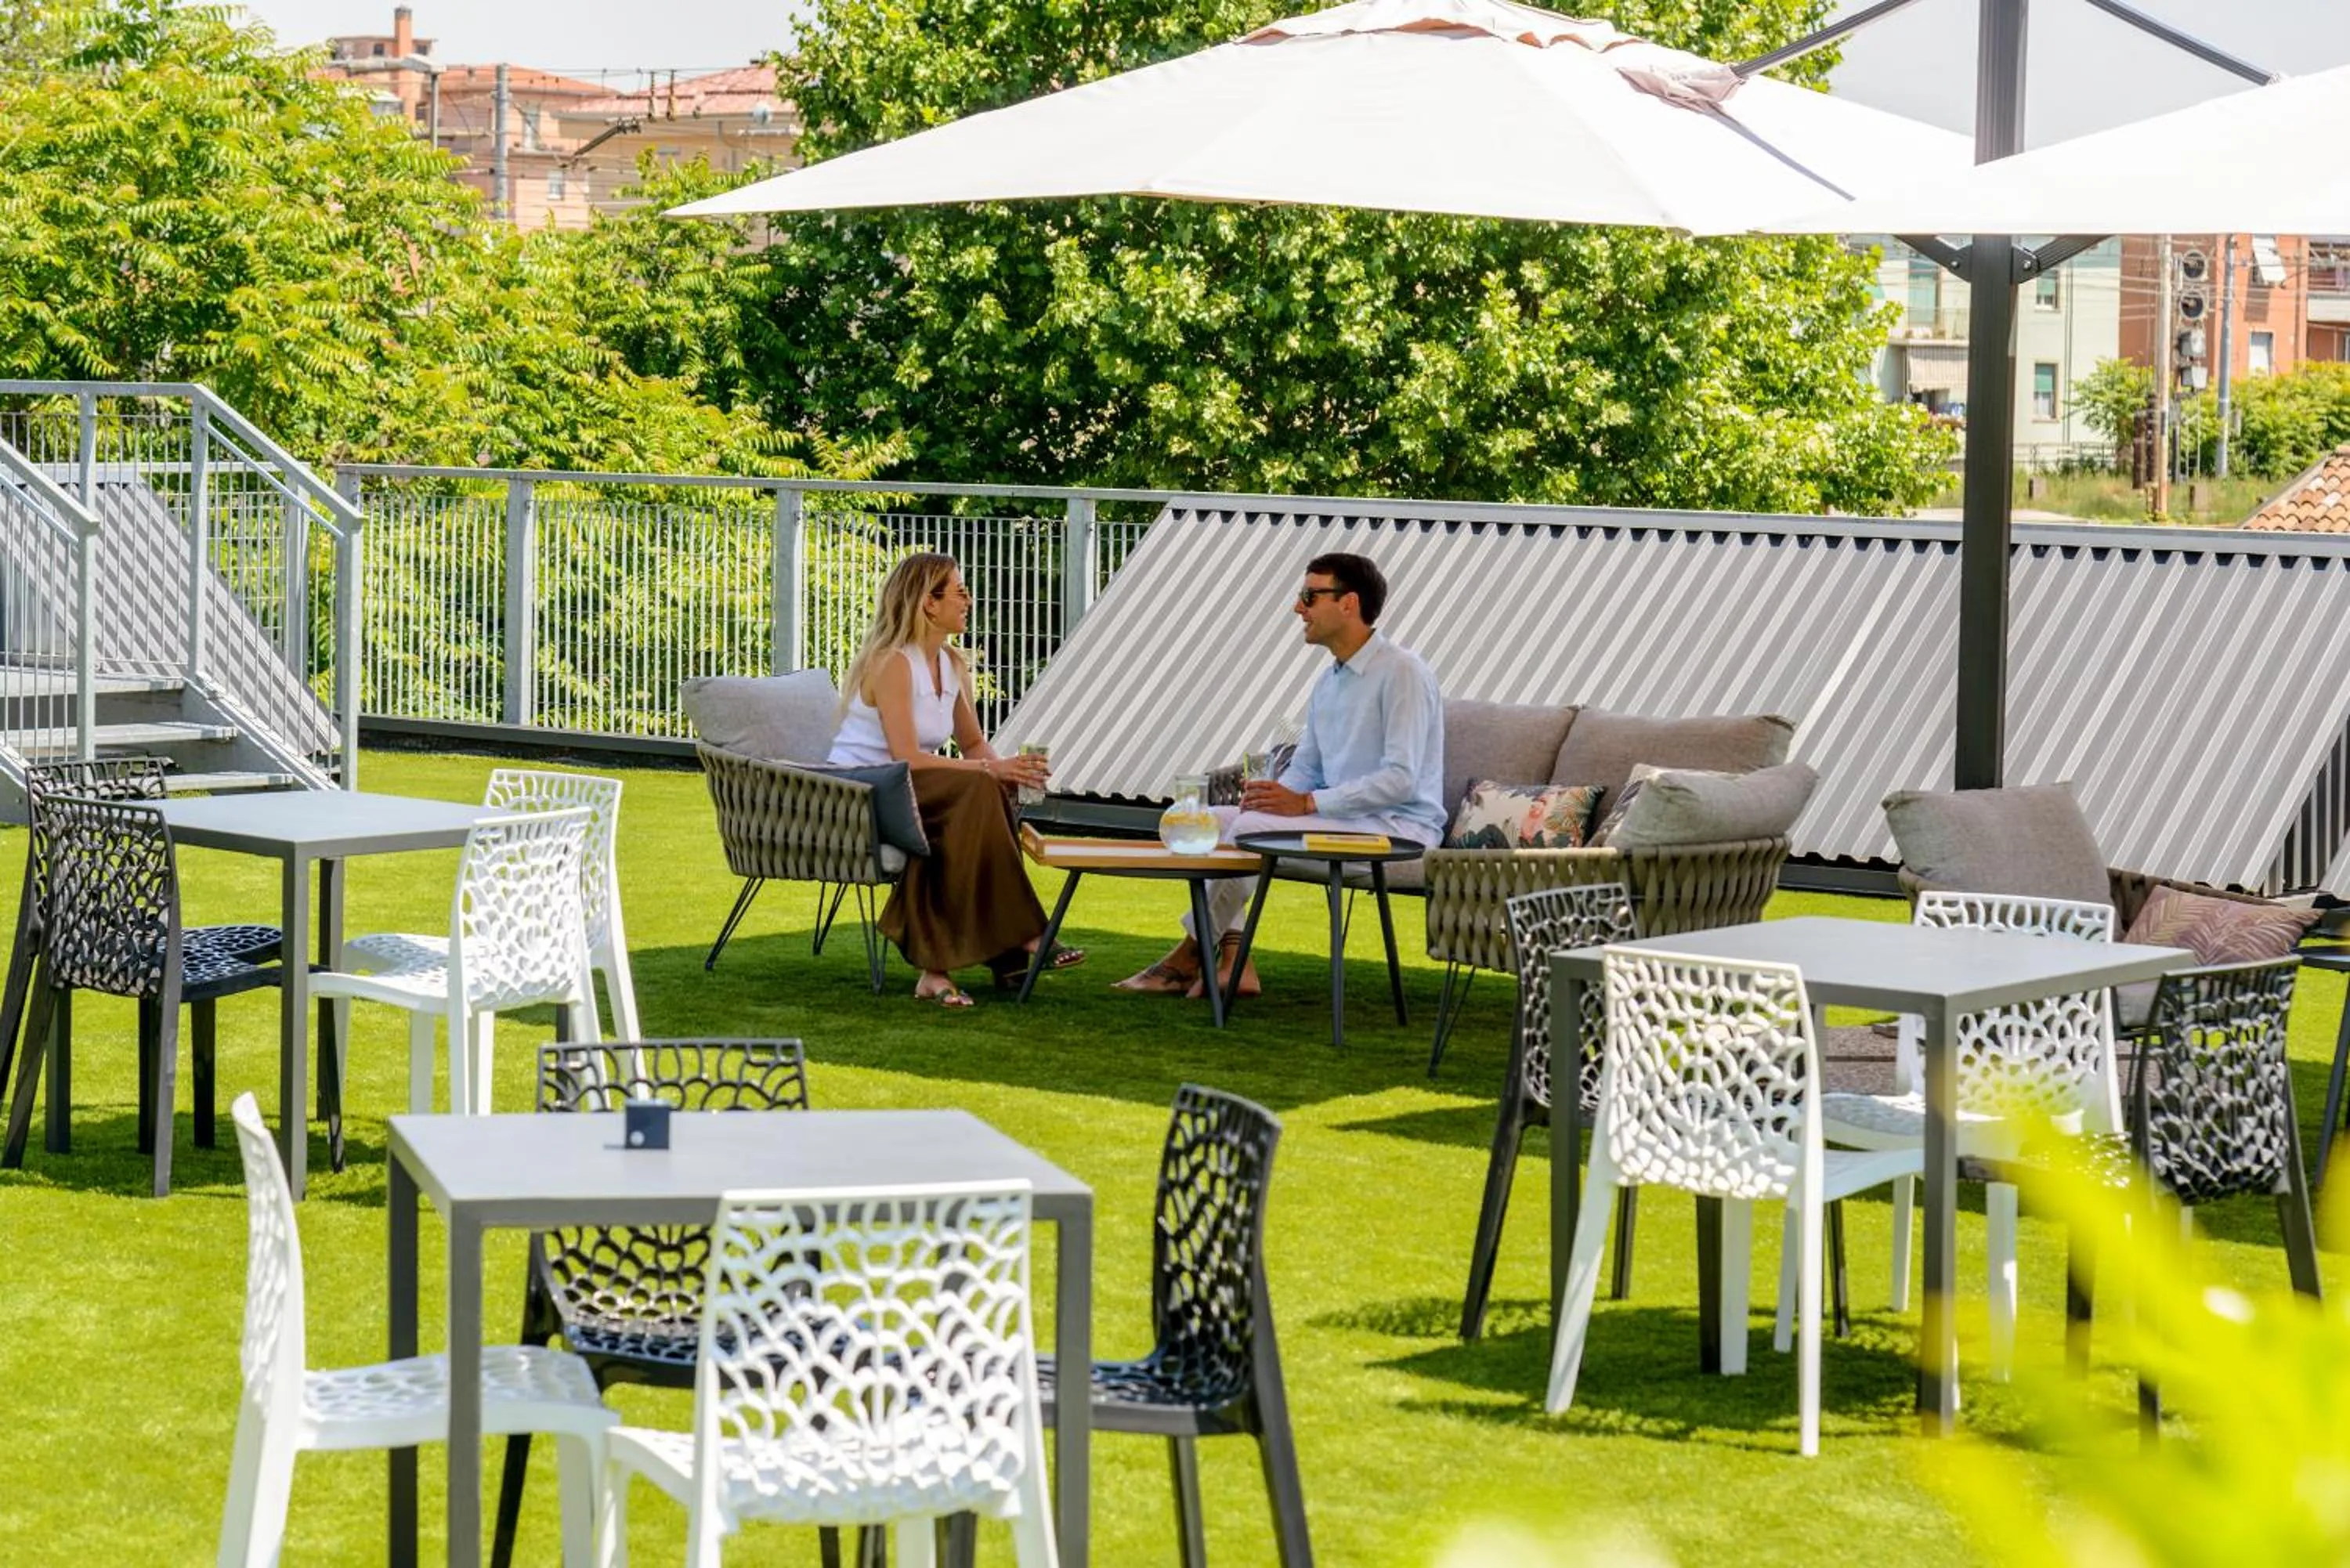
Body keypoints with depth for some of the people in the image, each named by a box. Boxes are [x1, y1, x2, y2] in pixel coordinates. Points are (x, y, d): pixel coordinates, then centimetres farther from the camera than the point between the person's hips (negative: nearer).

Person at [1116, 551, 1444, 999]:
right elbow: (1304, 769, 19)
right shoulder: (1329, 682, 16)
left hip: (1397, 826, -10)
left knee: (1251, 826, -25)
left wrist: (1306, 803, -24)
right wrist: (1272, 794, -5)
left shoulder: (1402, 671, -14)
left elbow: (1401, 780, -22)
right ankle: (1232, 962, -12)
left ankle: (1187, 959, -11)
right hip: (1341, 817, 10)